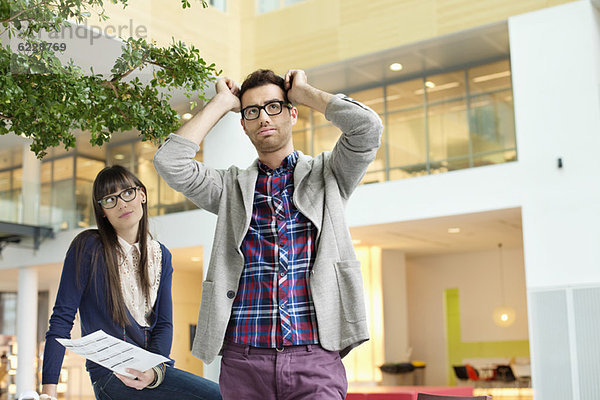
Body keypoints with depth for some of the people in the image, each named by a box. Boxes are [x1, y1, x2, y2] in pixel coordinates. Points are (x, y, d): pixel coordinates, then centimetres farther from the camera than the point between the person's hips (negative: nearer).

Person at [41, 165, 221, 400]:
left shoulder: (161, 256, 13)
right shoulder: (88, 247, -2)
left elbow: (164, 323, 7)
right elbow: (62, 319, -6)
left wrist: (154, 371, -13)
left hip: (156, 372, 6)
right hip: (111, 376, -6)